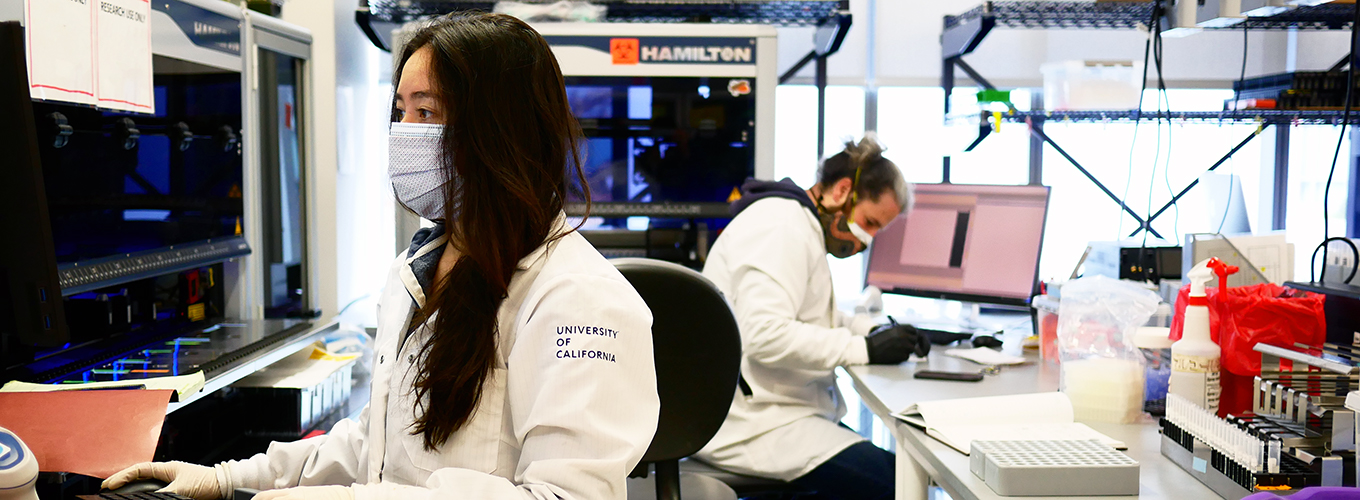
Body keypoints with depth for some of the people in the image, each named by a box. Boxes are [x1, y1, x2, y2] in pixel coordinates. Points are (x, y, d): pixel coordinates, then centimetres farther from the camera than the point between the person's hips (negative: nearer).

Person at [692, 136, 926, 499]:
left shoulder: (803, 228, 18)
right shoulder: (781, 228, -16)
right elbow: (765, 336, -26)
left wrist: (872, 329, 8)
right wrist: (863, 348, -20)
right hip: (746, 424, -11)